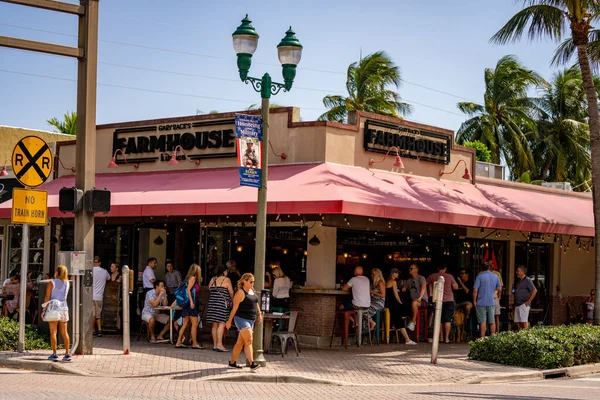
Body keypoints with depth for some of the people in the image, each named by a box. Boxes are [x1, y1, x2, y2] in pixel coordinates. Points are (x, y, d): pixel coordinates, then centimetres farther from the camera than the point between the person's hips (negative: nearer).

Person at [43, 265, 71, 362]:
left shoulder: (51, 283, -7)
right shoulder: (67, 283, 6)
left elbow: (47, 298, -9)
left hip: (54, 308, -4)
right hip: (64, 308, 4)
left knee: (53, 332, -1)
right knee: (64, 332, 7)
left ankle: (54, 354, -5)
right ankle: (67, 353, 4)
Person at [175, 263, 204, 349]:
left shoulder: (191, 278, 19)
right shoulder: (192, 278, -5)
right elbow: (188, 290, -14)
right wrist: (191, 301, -21)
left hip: (188, 303, 9)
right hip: (191, 302, -9)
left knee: (186, 324, 9)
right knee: (195, 324, -7)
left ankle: (178, 342, 9)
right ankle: (194, 343, -5)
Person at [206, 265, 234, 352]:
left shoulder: (212, 280, 12)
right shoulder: (226, 280, -3)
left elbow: (210, 289, 14)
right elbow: (231, 292, -3)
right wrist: (231, 300, 16)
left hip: (212, 302, 6)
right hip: (222, 303, -6)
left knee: (215, 325, 10)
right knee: (221, 324, -9)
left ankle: (215, 345, 13)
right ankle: (219, 345, -16)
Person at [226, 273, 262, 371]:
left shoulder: (252, 290, 11)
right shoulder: (240, 293, -13)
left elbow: (256, 303, 24)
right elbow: (235, 307, -13)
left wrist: (259, 314, 16)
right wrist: (229, 321, -12)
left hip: (251, 320, 8)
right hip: (242, 319, -8)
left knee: (240, 342, 13)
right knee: (249, 341, -16)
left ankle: (232, 362, 21)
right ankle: (252, 364, -21)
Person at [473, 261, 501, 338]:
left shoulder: (480, 276, -9)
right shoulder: (495, 276, 5)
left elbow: (475, 290, -13)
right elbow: (498, 288, 18)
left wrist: (474, 301, -4)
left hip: (481, 302, -4)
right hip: (491, 302, 4)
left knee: (482, 321, -3)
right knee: (492, 321, 10)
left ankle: (482, 338, -4)